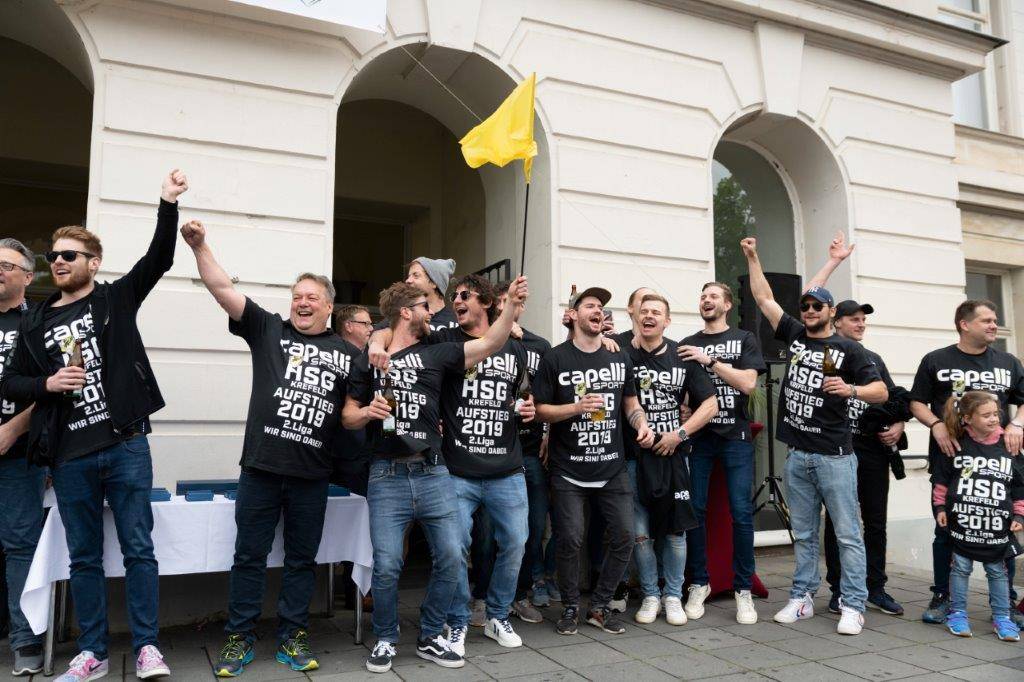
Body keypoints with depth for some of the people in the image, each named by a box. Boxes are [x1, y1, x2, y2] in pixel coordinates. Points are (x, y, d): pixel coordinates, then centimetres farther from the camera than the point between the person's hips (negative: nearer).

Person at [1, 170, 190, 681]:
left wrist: (168, 204, -18)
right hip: (69, 457, 3)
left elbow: (159, 259, -7)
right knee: (84, 557, 11)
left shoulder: (117, 300, 4)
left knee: (138, 549, 1)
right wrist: (47, 383, -5)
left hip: (125, 446, -3)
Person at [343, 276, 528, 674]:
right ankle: (386, 640, 21)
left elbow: (490, 343, 1)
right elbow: (347, 417, 10)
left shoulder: (436, 354, 9)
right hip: (387, 477, -2)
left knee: (452, 559, 2)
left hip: (433, 474, 2)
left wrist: (512, 305, -9)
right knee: (386, 566, -4)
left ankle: (430, 638, 22)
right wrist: (367, 412, -11)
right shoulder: (368, 360, 7)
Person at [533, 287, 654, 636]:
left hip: (612, 467, 4)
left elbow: (630, 402, 16)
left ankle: (599, 607, 22)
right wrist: (577, 407, -20)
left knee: (624, 536, 2)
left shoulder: (619, 358, 9)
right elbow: (541, 410, -5)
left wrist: (642, 424, -4)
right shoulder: (555, 358, -4)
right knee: (570, 539, -3)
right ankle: (570, 607, 21)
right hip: (569, 469, -4)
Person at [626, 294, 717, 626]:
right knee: (639, 533, 4)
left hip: (671, 454, 1)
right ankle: (650, 595, 23)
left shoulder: (683, 357, 5)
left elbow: (710, 404, 6)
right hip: (633, 458, -1)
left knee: (675, 531, 7)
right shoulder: (621, 353, 0)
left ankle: (673, 595, 25)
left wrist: (680, 433, -5)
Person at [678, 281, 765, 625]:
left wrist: (710, 360, -12)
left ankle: (743, 589, 9)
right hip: (697, 435, 2)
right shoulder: (686, 345, 12)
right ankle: (699, 584, 16)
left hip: (736, 437, -1)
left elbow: (748, 383, -7)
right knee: (695, 509, 2)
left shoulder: (744, 339, 7)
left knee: (741, 512, -3)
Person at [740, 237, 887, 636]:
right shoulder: (795, 336, 11)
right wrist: (752, 258, 14)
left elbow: (881, 391, -2)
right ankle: (802, 598, 19)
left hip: (834, 456, -4)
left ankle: (853, 607, 7)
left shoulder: (847, 349, 0)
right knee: (803, 534, 12)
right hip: (797, 456, 4)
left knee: (847, 533, 0)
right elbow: (764, 299, 14)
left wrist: (851, 389, -21)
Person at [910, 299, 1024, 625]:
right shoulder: (935, 361, 5)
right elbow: (917, 403, 5)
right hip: (950, 456, -2)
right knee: (945, 529, 4)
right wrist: (936, 424, -12)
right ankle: (942, 598, 15)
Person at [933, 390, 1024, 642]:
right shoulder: (957, 446, -4)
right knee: (961, 568, 8)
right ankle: (957, 614, 20)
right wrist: (940, 507, 3)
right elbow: (942, 480, 5)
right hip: (962, 521, -1)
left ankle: (1001, 617, 25)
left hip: (997, 525, 1)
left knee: (997, 571, 12)